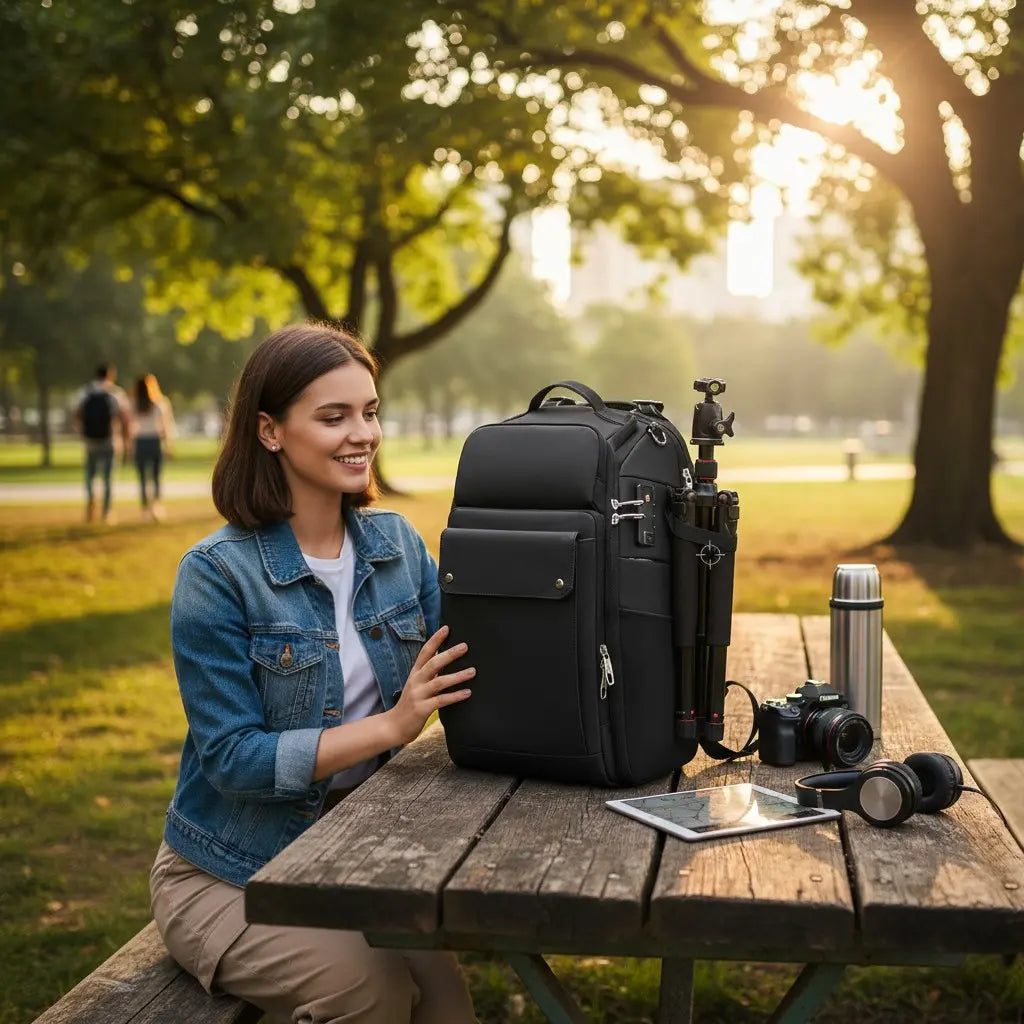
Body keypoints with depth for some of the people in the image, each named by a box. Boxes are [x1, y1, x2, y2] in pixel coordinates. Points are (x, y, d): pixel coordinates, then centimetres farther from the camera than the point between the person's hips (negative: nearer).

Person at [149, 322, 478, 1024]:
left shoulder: (395, 543, 1)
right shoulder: (218, 574, -15)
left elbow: (459, 663, -1)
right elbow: (232, 758, -18)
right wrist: (391, 725, -26)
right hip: (227, 876, -4)